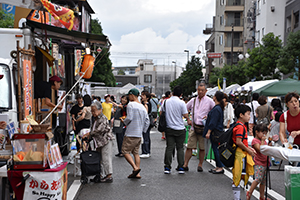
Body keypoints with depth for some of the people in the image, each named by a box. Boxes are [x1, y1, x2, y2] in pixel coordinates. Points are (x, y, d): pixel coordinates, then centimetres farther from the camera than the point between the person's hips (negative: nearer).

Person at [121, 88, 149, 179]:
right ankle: (137, 173, 9)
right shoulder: (143, 107, 13)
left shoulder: (131, 105, -10)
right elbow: (147, 121, 13)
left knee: (125, 151, -2)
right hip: (139, 134, 8)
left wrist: (124, 121, 3)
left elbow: (129, 118, -17)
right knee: (136, 152, 12)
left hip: (131, 133, -8)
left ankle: (135, 168, -14)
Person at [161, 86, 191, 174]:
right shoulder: (181, 103, -9)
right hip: (180, 129, -2)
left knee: (169, 147, 5)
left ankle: (167, 167, 4)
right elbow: (186, 115, -8)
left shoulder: (166, 102, 2)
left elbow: (161, 113, 9)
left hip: (169, 128, 2)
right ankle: (180, 167, 7)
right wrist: (188, 119, 13)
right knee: (180, 148, 7)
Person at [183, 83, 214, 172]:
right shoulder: (193, 100, 11)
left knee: (202, 148, 3)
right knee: (189, 146, 0)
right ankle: (185, 164, 6)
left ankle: (200, 165, 16)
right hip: (193, 127, 2)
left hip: (203, 128, -2)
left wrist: (209, 117, -10)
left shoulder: (209, 101, 2)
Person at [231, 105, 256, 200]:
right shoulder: (240, 127, -16)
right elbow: (238, 142, -22)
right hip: (240, 154, -10)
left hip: (243, 153, 10)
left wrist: (249, 148, 10)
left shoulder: (242, 126, 16)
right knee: (237, 177, -4)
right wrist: (249, 151, -13)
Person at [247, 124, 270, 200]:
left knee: (264, 181, 11)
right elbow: (260, 149, -21)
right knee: (258, 179, -15)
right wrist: (262, 141, -15)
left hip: (265, 163, 8)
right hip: (258, 163, -8)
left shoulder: (264, 140, 17)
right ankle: (249, 193, -1)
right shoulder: (255, 140, -9)